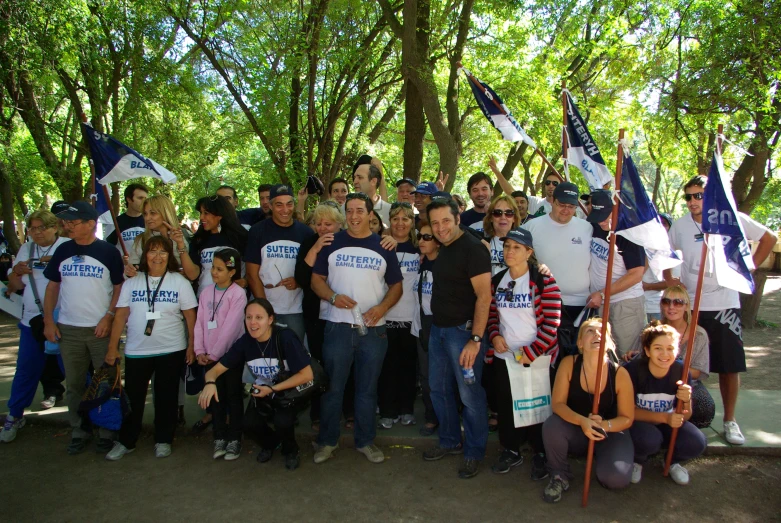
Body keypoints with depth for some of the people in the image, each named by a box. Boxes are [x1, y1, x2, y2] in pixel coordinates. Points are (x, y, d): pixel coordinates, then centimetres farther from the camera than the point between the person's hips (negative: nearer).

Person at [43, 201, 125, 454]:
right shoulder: (63, 250, 6)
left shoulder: (108, 251, -5)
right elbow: (52, 286, 9)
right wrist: (48, 320, 2)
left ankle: (107, 432, 18)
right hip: (68, 329, 4)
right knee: (74, 384, 11)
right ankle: (78, 432, 24)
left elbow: (120, 287, -3)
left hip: (102, 329, -3)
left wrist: (109, 317, -12)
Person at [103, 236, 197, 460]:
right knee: (133, 396, 9)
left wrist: (191, 345, -4)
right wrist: (112, 347, 0)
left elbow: (190, 315, -1)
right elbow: (120, 316, 3)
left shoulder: (179, 282, -1)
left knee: (166, 397, 8)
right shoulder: (131, 283, 4)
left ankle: (163, 440, 23)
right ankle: (125, 441, 25)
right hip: (136, 351, 2)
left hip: (171, 351, -1)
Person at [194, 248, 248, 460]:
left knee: (233, 397, 5)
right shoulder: (206, 292, 5)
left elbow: (231, 326, -15)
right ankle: (220, 438, 22)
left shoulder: (238, 293, -11)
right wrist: (200, 351, -4)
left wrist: (215, 353, -14)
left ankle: (234, 440, 15)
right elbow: (200, 322, 4)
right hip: (210, 356, 5)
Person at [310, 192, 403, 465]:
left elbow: (396, 285, 8)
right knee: (333, 387, 7)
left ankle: (365, 441, 26)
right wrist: (333, 297, -15)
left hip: (374, 329, 1)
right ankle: (327, 440, 23)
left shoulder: (383, 247, 6)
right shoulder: (332, 243, 4)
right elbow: (316, 279, 4)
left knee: (367, 389, 11)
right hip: (338, 327, -1)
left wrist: (382, 307, -10)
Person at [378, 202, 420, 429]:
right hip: (385, 315, -1)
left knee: (409, 363, 9)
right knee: (387, 364, 3)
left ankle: (407, 409, 22)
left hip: (412, 316, 1)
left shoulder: (419, 248, 7)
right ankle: (387, 411, 14)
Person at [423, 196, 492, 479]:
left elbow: (484, 296, -20)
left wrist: (475, 339, -24)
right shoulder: (442, 249, 11)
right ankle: (450, 441, 33)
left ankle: (474, 452, 18)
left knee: (469, 394, 1)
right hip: (438, 328, 9)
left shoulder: (473, 249, -15)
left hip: (463, 330, -8)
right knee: (439, 389, 16)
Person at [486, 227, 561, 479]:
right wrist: (494, 335, -4)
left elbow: (551, 323, -15)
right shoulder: (496, 281, 5)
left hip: (537, 358, -5)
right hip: (503, 357, 5)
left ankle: (540, 454, 29)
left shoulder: (544, 282, -13)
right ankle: (511, 451, 34)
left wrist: (531, 352, -18)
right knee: (505, 406, 14)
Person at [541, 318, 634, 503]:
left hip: (610, 433, 0)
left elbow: (627, 418, -8)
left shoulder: (620, 374, -17)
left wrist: (603, 425, -28)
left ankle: (600, 458, 13)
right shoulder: (568, 364, -16)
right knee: (551, 425, -32)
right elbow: (557, 403, -16)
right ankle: (559, 476, -4)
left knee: (616, 478, -26)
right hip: (575, 432, 0)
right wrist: (582, 421, -34)